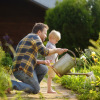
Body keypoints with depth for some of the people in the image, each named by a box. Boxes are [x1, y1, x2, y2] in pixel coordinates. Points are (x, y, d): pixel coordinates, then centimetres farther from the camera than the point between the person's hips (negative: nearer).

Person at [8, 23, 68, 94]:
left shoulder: (27, 38, 28)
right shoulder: (35, 37, -2)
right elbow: (44, 51, -14)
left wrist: (43, 62, 11)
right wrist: (56, 50, 1)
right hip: (23, 69, -10)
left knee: (44, 69, 17)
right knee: (36, 90, -3)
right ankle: (11, 84, -9)